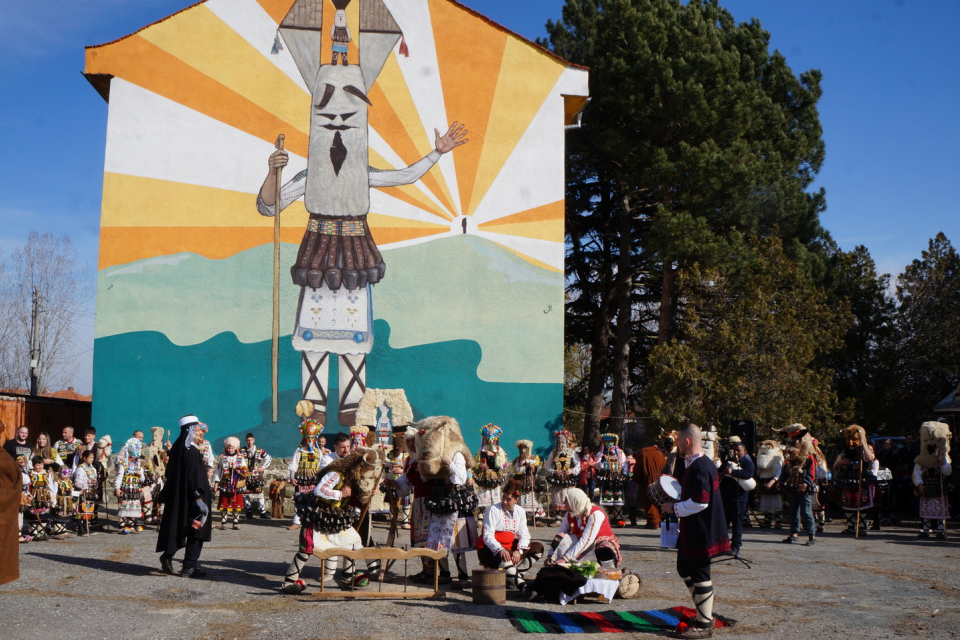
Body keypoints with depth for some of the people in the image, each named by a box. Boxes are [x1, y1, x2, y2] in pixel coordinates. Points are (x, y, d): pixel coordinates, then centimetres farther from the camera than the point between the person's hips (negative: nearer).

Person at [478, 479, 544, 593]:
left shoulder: (520, 512, 7)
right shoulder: (493, 510, -9)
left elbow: (524, 535, -1)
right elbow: (487, 536, -18)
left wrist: (519, 551, -20)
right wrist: (500, 550, -34)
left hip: (509, 547, 7)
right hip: (489, 549, -7)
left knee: (537, 547, -6)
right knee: (505, 558, -39)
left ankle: (513, 577, -16)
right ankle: (522, 586, -43)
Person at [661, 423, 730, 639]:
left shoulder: (699, 468, -22)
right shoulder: (702, 463, 11)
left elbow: (700, 502, -26)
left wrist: (674, 508, -16)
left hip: (700, 532, -11)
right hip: (693, 531, 11)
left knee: (699, 575, -1)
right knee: (685, 569, 19)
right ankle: (705, 613, 29)